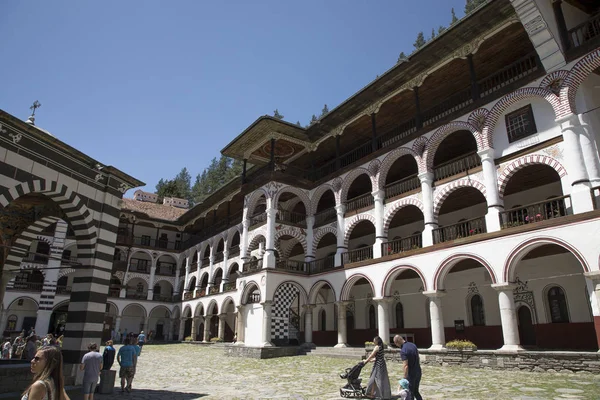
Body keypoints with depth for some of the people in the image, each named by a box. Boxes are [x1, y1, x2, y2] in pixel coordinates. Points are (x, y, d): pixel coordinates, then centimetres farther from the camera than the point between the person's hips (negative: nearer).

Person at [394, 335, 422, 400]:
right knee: (416, 391, 22)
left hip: (411, 374, -8)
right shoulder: (413, 345, 3)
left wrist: (405, 378, -22)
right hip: (418, 372, 8)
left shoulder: (403, 351, -22)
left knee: (410, 393, 8)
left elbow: (406, 366, -27)